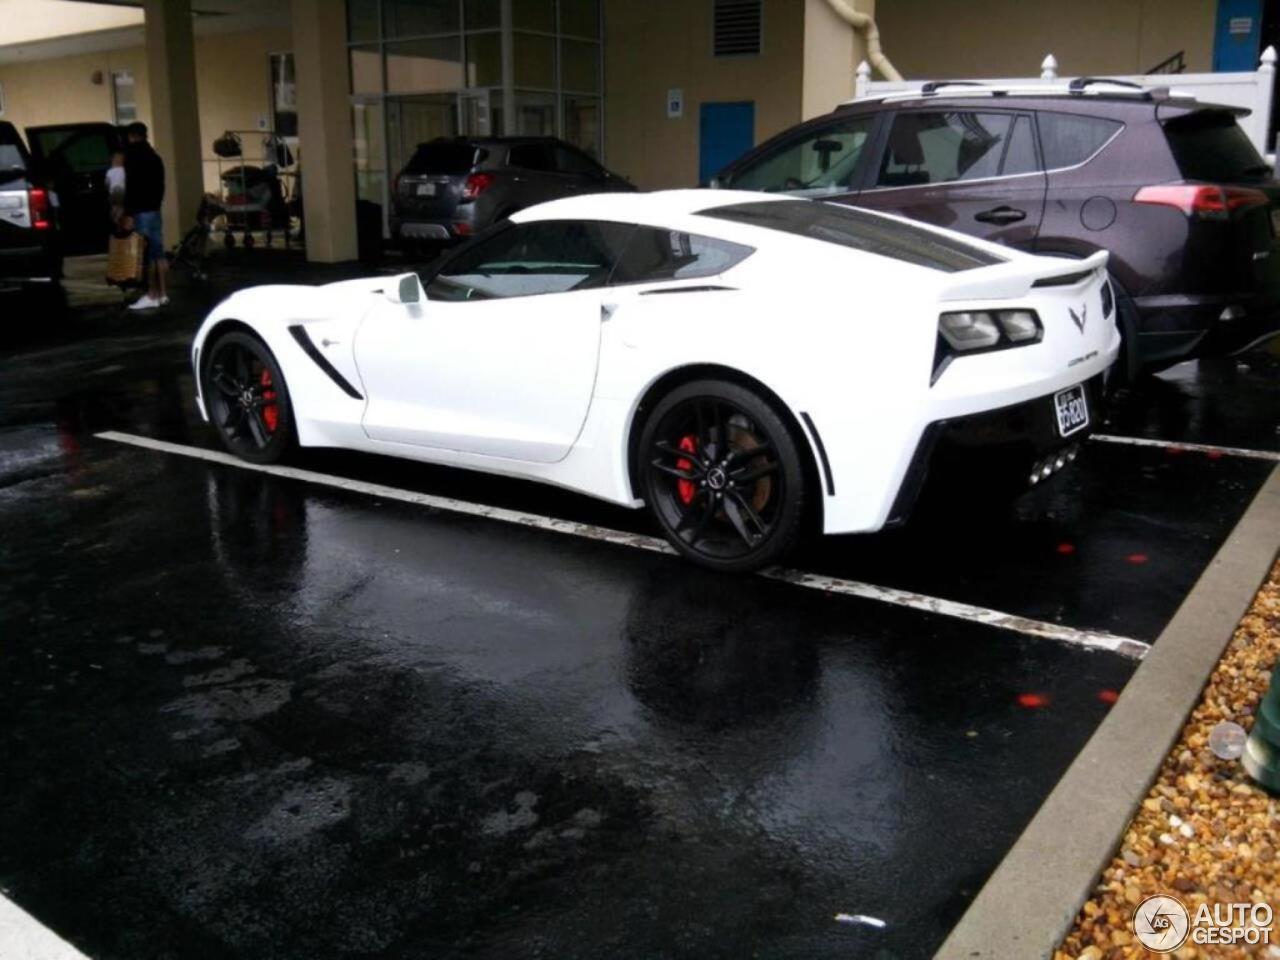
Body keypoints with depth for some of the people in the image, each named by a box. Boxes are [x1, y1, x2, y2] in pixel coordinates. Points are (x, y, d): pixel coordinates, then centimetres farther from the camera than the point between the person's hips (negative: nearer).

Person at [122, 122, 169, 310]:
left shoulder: (134, 157, -9)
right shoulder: (154, 157, 17)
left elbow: (132, 186, -16)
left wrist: (128, 211, -14)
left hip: (141, 211, -8)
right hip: (154, 209, 9)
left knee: (147, 254, -8)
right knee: (159, 253, 8)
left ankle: (152, 295, -9)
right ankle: (163, 293, 9)